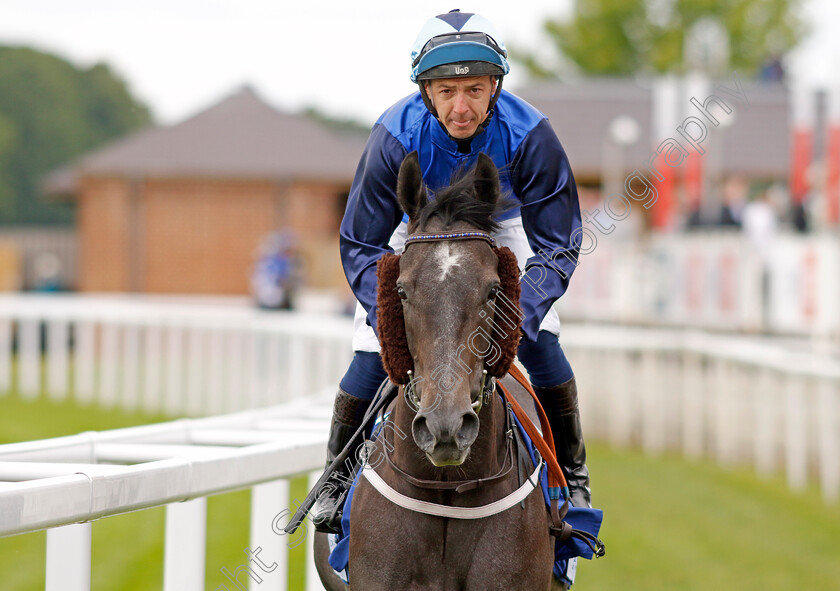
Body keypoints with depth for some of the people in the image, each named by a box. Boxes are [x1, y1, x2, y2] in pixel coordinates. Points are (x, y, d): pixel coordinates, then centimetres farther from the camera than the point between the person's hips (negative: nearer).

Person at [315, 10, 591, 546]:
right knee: (371, 356, -10)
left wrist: (517, 317, -41)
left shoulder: (529, 135, -34)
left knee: (541, 342, -13)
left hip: (498, 230, 1)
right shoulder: (395, 138, -35)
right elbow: (361, 247, -25)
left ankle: (573, 476, 9)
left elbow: (557, 245, -26)